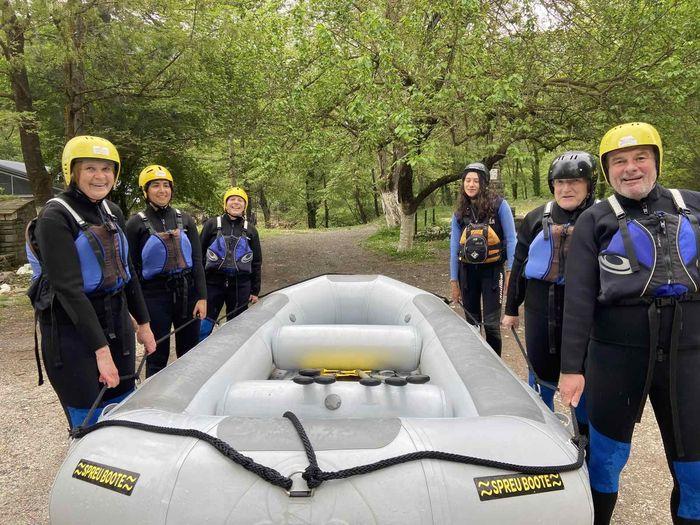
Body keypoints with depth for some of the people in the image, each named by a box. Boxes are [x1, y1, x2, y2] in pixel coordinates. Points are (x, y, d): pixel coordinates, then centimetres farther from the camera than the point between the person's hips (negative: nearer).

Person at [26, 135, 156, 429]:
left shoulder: (113, 212, 8)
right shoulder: (55, 217, -13)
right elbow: (68, 287, -21)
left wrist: (143, 323, 14)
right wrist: (101, 349, -25)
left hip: (117, 322, 7)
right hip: (72, 330, -7)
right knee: (90, 423, -1)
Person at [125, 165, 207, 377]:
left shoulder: (185, 220, 6)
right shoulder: (136, 224, -3)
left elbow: (197, 261, 5)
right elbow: (133, 269, -3)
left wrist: (201, 297, -2)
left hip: (187, 291, 3)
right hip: (155, 294, -3)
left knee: (190, 352, 12)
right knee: (157, 355, 6)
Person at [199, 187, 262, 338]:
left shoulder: (250, 230, 8)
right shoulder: (212, 224, 3)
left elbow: (256, 263, 10)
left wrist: (255, 291, 7)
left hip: (240, 285, 2)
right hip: (213, 282, -1)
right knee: (204, 326, -2)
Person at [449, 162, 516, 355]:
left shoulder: (499, 205, -6)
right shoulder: (459, 213, 7)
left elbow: (510, 239, -6)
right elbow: (454, 247, 8)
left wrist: (510, 271, -12)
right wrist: (453, 281, 6)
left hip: (492, 270, -4)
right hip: (468, 271, 4)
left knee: (491, 323, -6)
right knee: (471, 323, 12)